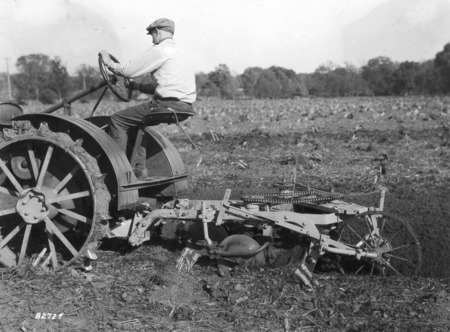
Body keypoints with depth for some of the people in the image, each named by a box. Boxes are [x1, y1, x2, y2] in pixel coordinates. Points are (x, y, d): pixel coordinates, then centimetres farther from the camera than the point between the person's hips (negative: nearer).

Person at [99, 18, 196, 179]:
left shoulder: (159, 50, -5)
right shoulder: (177, 53, 24)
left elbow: (129, 70, -7)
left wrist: (109, 62, 10)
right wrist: (136, 86, 30)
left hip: (169, 105, -9)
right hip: (183, 107, 10)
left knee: (118, 120, 0)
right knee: (136, 120, 27)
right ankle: (139, 168, 20)